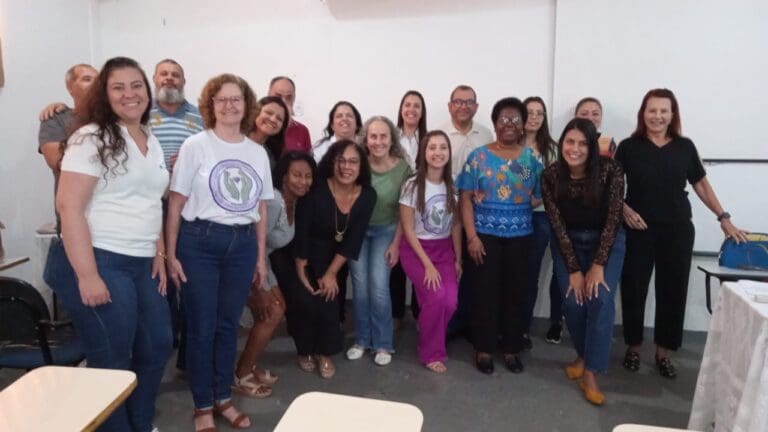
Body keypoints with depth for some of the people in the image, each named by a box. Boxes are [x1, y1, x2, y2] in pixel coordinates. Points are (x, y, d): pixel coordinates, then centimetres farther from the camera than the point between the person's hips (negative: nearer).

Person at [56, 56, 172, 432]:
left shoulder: (152, 143, 13)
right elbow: (68, 206, -16)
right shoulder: (91, 138, -9)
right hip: (101, 262, -8)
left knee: (157, 347, 17)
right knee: (111, 363, 3)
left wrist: (159, 254, 11)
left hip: (142, 265, 8)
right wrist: (87, 275, -21)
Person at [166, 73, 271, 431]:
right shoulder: (195, 146, -3)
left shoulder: (258, 153, 9)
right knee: (201, 327, 5)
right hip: (199, 242, -3)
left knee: (228, 325, 13)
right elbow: (176, 203, -4)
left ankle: (223, 398, 30)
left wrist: (261, 257, 11)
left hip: (242, 244, 4)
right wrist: (171, 254, -8)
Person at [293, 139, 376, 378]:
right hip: (300, 254, -3)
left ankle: (325, 353, 12)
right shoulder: (316, 189, -25)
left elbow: (353, 240, -11)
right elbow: (301, 233, -20)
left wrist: (331, 273, -13)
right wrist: (301, 273, -18)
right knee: (304, 299, -13)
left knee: (328, 297, -10)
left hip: (330, 256, 3)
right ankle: (306, 351, 13)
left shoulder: (367, 196, -14)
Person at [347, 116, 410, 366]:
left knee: (378, 287, -7)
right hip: (356, 229, 1)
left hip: (385, 231, -1)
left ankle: (383, 344, 10)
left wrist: (396, 243, -7)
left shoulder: (403, 167, -12)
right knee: (360, 286, 1)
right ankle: (361, 340, 19)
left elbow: (404, 211, -6)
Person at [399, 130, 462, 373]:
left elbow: (456, 225, 5)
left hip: (444, 249, 4)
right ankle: (431, 353, 4)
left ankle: (429, 333, 19)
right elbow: (407, 229, -12)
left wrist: (458, 259, 1)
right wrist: (427, 264, -14)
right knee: (436, 298, -19)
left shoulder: (453, 186, 0)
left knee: (450, 302, -13)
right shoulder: (412, 186, -13)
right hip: (416, 249, -4)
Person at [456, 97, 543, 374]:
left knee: (517, 292, 8)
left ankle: (511, 348, 24)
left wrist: (526, 202, -14)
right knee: (484, 292, 2)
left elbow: (541, 196, 9)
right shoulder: (479, 156, -1)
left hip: (521, 236, 2)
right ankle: (484, 348, 18)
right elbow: (466, 199, -4)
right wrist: (472, 237, -12)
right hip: (485, 235, -2)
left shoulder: (532, 157, 6)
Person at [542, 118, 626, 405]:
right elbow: (558, 225, -13)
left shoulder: (610, 170, -21)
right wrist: (574, 270, -14)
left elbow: (613, 219, -17)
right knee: (573, 301, -7)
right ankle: (583, 354, 20)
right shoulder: (550, 176, -17)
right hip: (568, 243, 1)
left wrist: (598, 265, -18)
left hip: (607, 241, -1)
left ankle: (590, 373, -6)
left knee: (601, 300, -14)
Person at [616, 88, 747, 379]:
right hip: (639, 230, -2)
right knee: (634, 288, 4)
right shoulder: (629, 147, -2)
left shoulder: (685, 147, 3)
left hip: (677, 230, 2)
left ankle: (663, 352, 22)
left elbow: (701, 184, 11)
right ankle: (633, 347, 22)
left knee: (673, 290, 7)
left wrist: (724, 218, 8)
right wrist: (625, 210, -13)